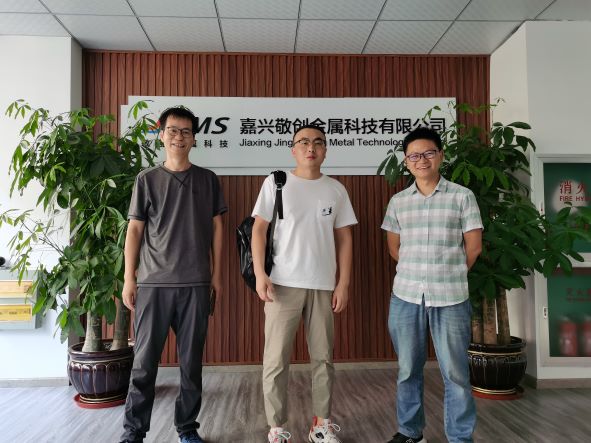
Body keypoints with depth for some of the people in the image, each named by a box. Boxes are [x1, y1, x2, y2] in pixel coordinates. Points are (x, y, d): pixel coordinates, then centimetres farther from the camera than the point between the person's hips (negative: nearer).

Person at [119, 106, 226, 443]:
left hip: (196, 283, 1)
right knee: (145, 361, 3)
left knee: (191, 360, 7)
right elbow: (135, 230, 4)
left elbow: (216, 227, 10)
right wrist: (129, 279, 0)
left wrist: (217, 273, 6)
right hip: (153, 282, -1)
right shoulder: (147, 179, 5)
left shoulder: (208, 179, 7)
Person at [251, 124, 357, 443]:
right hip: (283, 284, -2)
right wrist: (260, 274, -10)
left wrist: (343, 283, 3)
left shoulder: (336, 189, 8)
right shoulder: (275, 183, 1)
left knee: (323, 357, 11)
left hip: (323, 286, 3)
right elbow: (259, 229, -1)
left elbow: (344, 239, 9)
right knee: (276, 359, 2)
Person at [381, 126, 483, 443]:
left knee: (455, 373, 5)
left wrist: (450, 274, 8)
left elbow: (473, 246, 2)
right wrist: (415, 272, 11)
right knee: (408, 369, 13)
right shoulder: (398, 201, 7)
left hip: (451, 297, -3)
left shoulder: (462, 196, -1)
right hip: (406, 295, 3)